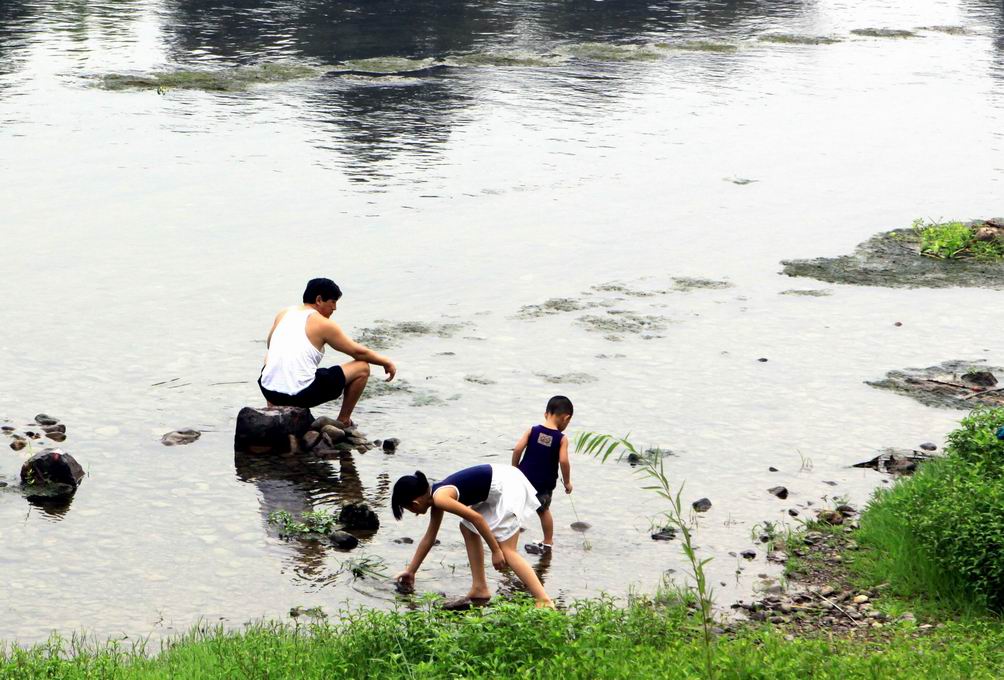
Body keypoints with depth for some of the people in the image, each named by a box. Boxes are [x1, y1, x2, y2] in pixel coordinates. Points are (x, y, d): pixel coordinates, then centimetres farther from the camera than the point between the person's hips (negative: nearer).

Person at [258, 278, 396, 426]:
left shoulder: (283, 314, 13)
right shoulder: (323, 324, -3)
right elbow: (359, 352, 3)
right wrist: (386, 362, 17)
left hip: (269, 391, 6)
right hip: (302, 395, -6)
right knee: (362, 368, 6)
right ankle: (343, 421, 20)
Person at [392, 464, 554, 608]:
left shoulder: (440, 498, -15)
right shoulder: (437, 497, 16)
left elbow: (477, 518, -21)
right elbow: (429, 538, 27)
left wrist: (496, 551, -16)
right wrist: (411, 571, 34)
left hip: (507, 485, -10)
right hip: (502, 483, 10)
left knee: (507, 550, -11)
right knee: (468, 528, 20)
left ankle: (544, 601, -21)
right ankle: (480, 589, 19)